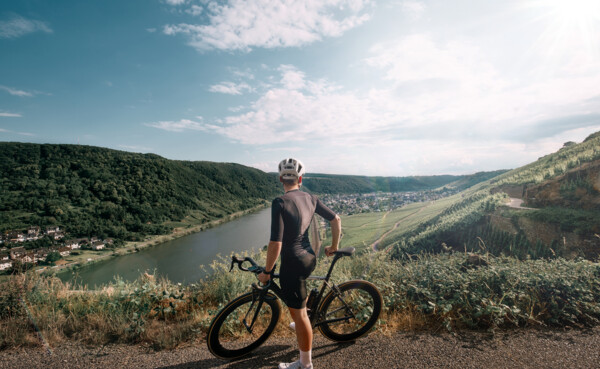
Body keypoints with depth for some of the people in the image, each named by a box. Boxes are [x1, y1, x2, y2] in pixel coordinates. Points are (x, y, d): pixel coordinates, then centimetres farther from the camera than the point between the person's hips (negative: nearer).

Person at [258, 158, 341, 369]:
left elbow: (275, 243, -25)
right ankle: (302, 323, 56)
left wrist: (266, 271, -10)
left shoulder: (280, 203, -21)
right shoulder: (311, 199, -1)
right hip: (310, 258, 8)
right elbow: (336, 219, 5)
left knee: (299, 314, 9)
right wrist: (334, 247, 19)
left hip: (293, 263, -8)